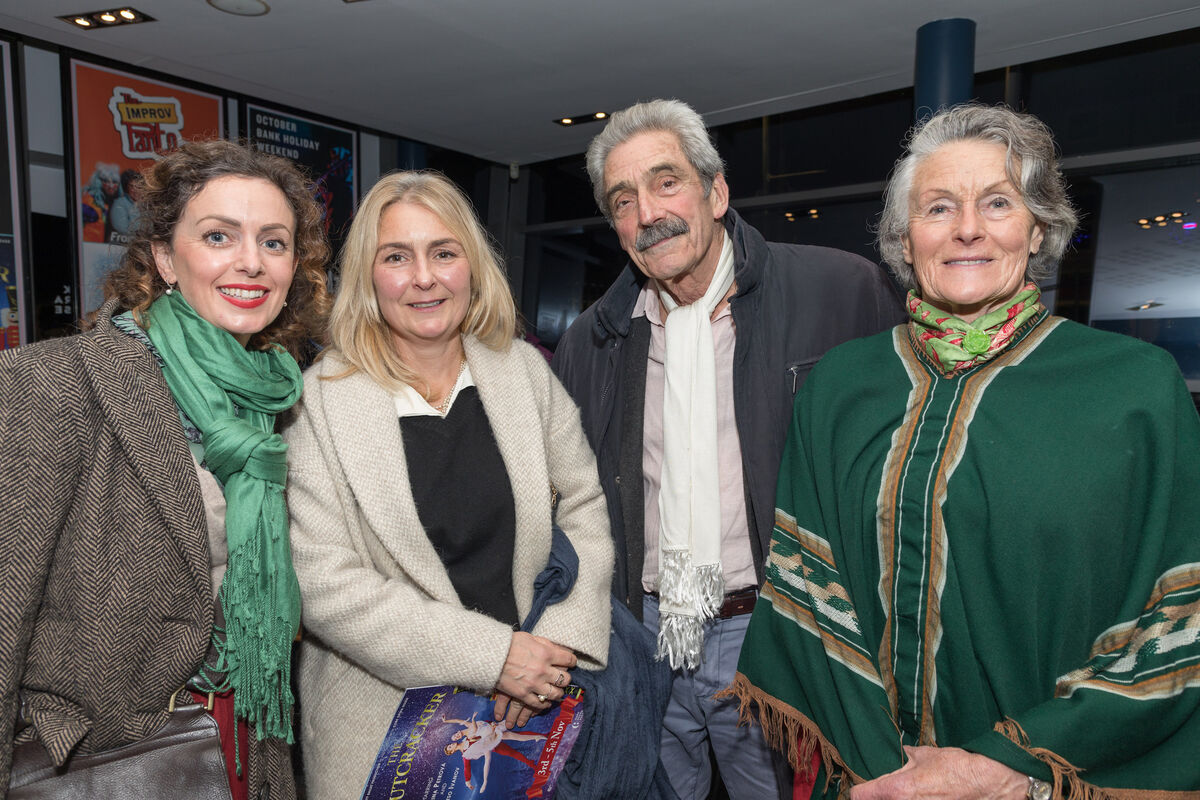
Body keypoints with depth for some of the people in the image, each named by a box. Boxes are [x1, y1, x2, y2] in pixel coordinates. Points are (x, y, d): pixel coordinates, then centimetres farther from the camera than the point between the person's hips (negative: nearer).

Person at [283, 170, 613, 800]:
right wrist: (491, 654, -19)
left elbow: (588, 503, 1)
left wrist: (561, 640, -12)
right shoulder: (321, 398, -11)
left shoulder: (524, 369, -2)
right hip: (382, 713, -2)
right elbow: (323, 584, -16)